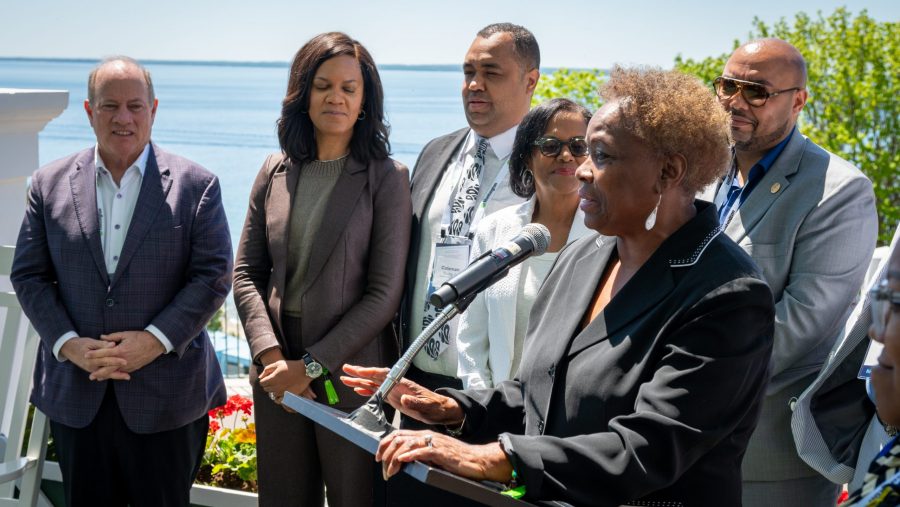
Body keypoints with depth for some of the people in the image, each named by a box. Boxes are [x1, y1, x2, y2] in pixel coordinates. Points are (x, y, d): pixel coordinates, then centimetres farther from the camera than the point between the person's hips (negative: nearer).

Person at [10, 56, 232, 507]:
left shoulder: (196, 186, -1)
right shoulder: (50, 184, 6)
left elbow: (213, 275, -5)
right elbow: (28, 275, 5)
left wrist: (155, 339, -16)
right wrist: (68, 344, -10)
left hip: (165, 399, -2)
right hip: (76, 394, 2)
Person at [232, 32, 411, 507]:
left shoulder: (387, 178, -6)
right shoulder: (276, 171, 6)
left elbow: (383, 294, -10)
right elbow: (246, 273, 6)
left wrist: (311, 366, -13)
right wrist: (270, 354, -9)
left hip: (349, 375, -4)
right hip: (278, 376, 4)